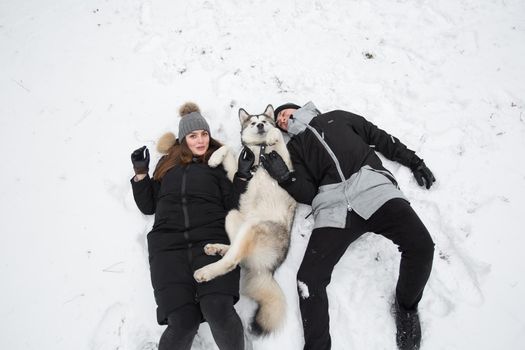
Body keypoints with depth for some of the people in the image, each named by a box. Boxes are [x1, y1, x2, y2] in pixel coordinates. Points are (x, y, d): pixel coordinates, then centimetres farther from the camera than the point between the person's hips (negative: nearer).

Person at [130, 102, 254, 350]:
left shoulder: (219, 162, 17)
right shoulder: (168, 164, 24)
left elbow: (233, 207, 10)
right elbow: (148, 206, 24)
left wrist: (242, 175, 0)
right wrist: (141, 173, 14)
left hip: (211, 238, -1)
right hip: (168, 242, 2)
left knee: (218, 311, -26)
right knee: (182, 321, -20)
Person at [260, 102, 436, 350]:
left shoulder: (337, 117, 29)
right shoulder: (295, 146, 25)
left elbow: (380, 137, 29)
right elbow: (307, 194, 13)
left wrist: (413, 160, 21)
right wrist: (284, 177, -5)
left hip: (373, 186, 0)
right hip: (333, 203, 1)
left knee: (421, 246, -24)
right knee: (309, 279, -18)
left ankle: (406, 306, 6)